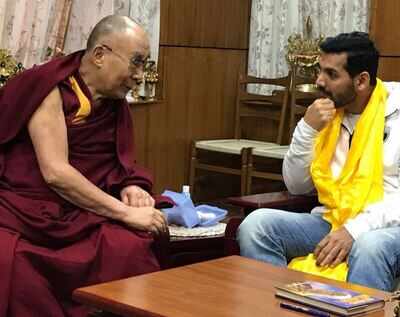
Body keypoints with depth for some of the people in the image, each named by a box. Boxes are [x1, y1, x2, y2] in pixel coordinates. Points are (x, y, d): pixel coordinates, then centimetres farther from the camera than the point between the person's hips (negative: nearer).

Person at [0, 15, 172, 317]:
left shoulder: (116, 102, 8)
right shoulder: (51, 88, -12)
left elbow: (120, 166, 19)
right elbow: (55, 172, -21)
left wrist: (132, 188, -5)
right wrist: (125, 213, -21)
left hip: (81, 214, 5)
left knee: (131, 248, -25)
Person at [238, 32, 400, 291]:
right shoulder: (327, 115, 12)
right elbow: (296, 186, 11)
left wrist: (354, 229, -24)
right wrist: (307, 128, -3)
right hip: (332, 221, 6)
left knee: (369, 246, -40)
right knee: (257, 223, -17)